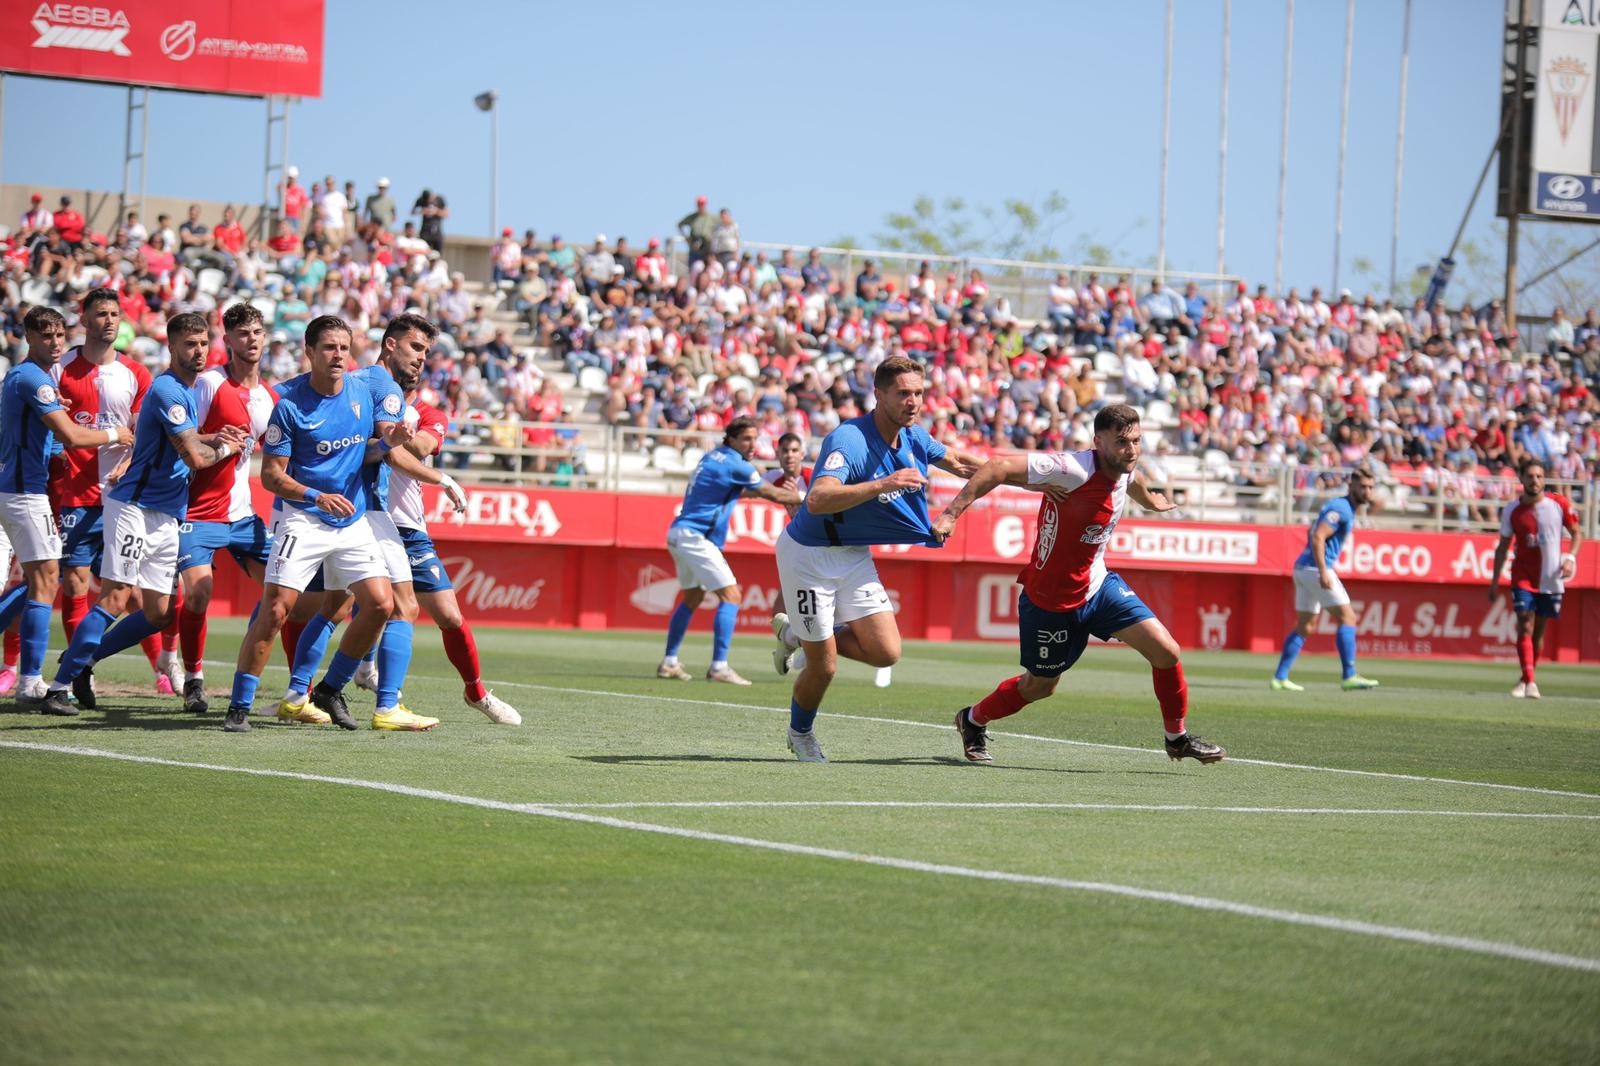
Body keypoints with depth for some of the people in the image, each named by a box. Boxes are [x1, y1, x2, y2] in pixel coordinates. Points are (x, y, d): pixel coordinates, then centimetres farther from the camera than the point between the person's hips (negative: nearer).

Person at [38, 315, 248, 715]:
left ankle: (80, 660, 18)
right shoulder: (167, 390, -15)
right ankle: (59, 686, -15)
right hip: (135, 507, -9)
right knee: (115, 599, -16)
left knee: (158, 614, 6)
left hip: (166, 517, 9)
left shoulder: (187, 389, 16)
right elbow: (194, 459, -18)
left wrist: (212, 438, 11)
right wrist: (225, 449, 1)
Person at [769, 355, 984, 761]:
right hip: (809, 554, -7)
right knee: (823, 667, -2)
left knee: (886, 652, -5)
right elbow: (818, 500, -44)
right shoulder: (850, 440, -29)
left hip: (855, 556, 7)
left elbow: (958, 462, 17)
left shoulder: (913, 437, -3)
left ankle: (799, 635, 21)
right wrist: (882, 485, -52)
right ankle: (800, 734, 30)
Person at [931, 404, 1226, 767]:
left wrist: (1152, 500, 46)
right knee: (1040, 686, 12)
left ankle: (1177, 738, 13)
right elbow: (999, 467, -35)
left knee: (1166, 651, -8)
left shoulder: (1127, 473, -5)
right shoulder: (1073, 469, -30)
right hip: (1049, 599, -6)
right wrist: (953, 512, -41)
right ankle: (973, 720, 42)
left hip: (1098, 584, 6)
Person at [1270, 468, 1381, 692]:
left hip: (1303, 567, 10)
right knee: (1347, 617, -9)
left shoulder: (1343, 508, 18)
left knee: (1303, 627, 11)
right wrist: (1323, 572, -28)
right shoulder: (1341, 508, -13)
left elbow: (1312, 533, 28)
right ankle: (1349, 677, -13)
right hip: (1315, 569, -10)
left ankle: (1280, 678, 9)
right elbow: (1317, 537, -23)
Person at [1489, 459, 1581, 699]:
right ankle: (1529, 682, -17)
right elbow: (1503, 546, 6)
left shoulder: (1559, 504, -3)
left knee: (1539, 631, 8)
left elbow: (1576, 533, 7)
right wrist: (1495, 581, 5)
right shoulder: (1511, 510, -3)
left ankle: (1527, 679, 23)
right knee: (1525, 627, -14)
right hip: (1523, 576, -1)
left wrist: (1570, 557, -11)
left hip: (1552, 578, 1)